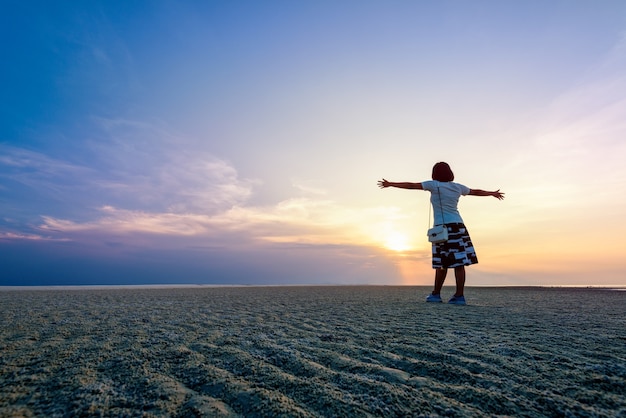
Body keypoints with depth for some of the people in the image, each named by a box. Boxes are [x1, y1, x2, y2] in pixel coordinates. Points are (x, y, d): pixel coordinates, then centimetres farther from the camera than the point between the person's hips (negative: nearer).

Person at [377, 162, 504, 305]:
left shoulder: (434, 185, -3)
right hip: (458, 225, 5)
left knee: (442, 262, 1)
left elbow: (411, 185, -6)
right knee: (458, 263, 2)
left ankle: (436, 294, 12)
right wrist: (493, 193, 45)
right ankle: (459, 295, 3)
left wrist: (390, 184, -2)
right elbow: (476, 191, 27)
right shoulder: (458, 187, 12)